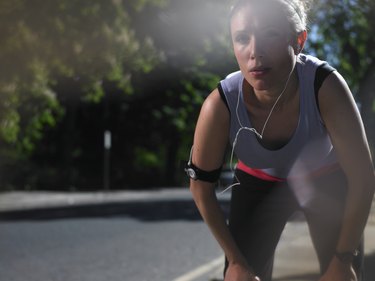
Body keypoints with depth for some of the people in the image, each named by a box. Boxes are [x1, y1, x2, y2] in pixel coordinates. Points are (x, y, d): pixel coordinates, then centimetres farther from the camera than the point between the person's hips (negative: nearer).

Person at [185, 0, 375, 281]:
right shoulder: (221, 106, -32)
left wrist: (344, 257, -18)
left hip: (327, 181, 0)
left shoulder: (325, 86, -35)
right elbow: (201, 186, -16)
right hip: (260, 184, 1)